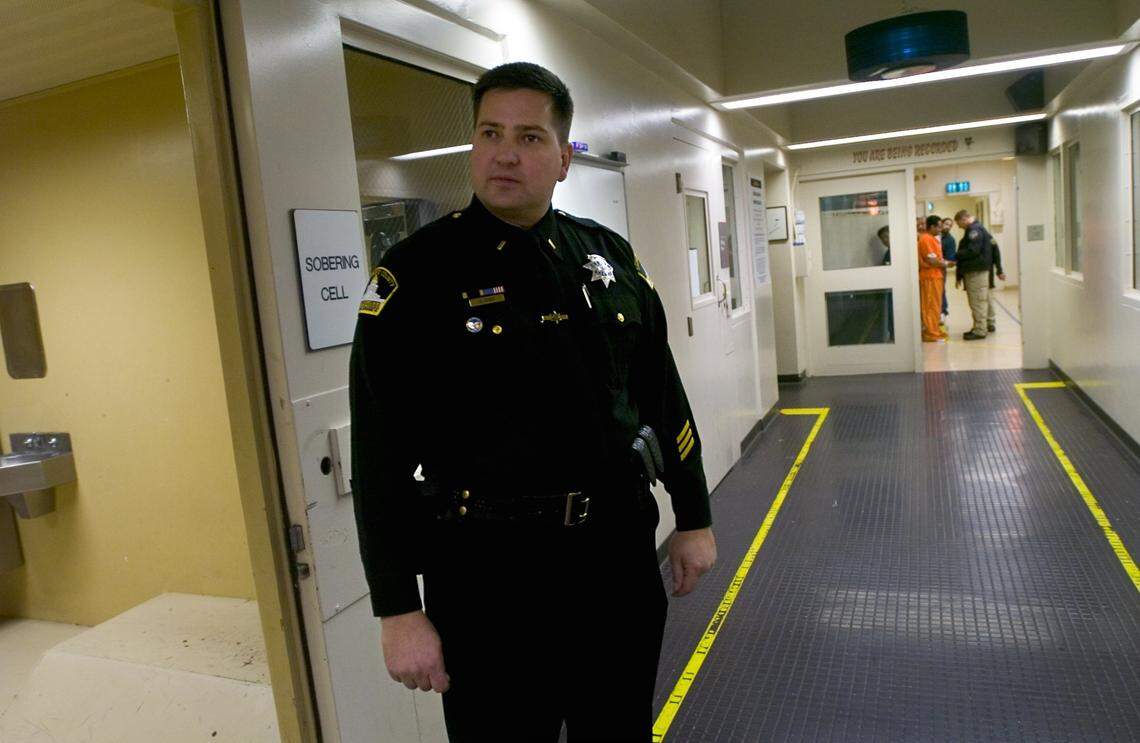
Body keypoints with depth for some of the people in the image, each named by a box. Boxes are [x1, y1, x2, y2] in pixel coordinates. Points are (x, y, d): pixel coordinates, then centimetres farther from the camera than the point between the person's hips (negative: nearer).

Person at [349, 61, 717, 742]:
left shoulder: (610, 255, 5)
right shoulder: (416, 272, -9)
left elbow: (663, 394, 11)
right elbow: (381, 453, -11)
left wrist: (693, 518, 13)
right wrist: (399, 611, -11)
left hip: (620, 548, 5)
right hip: (488, 567, -4)